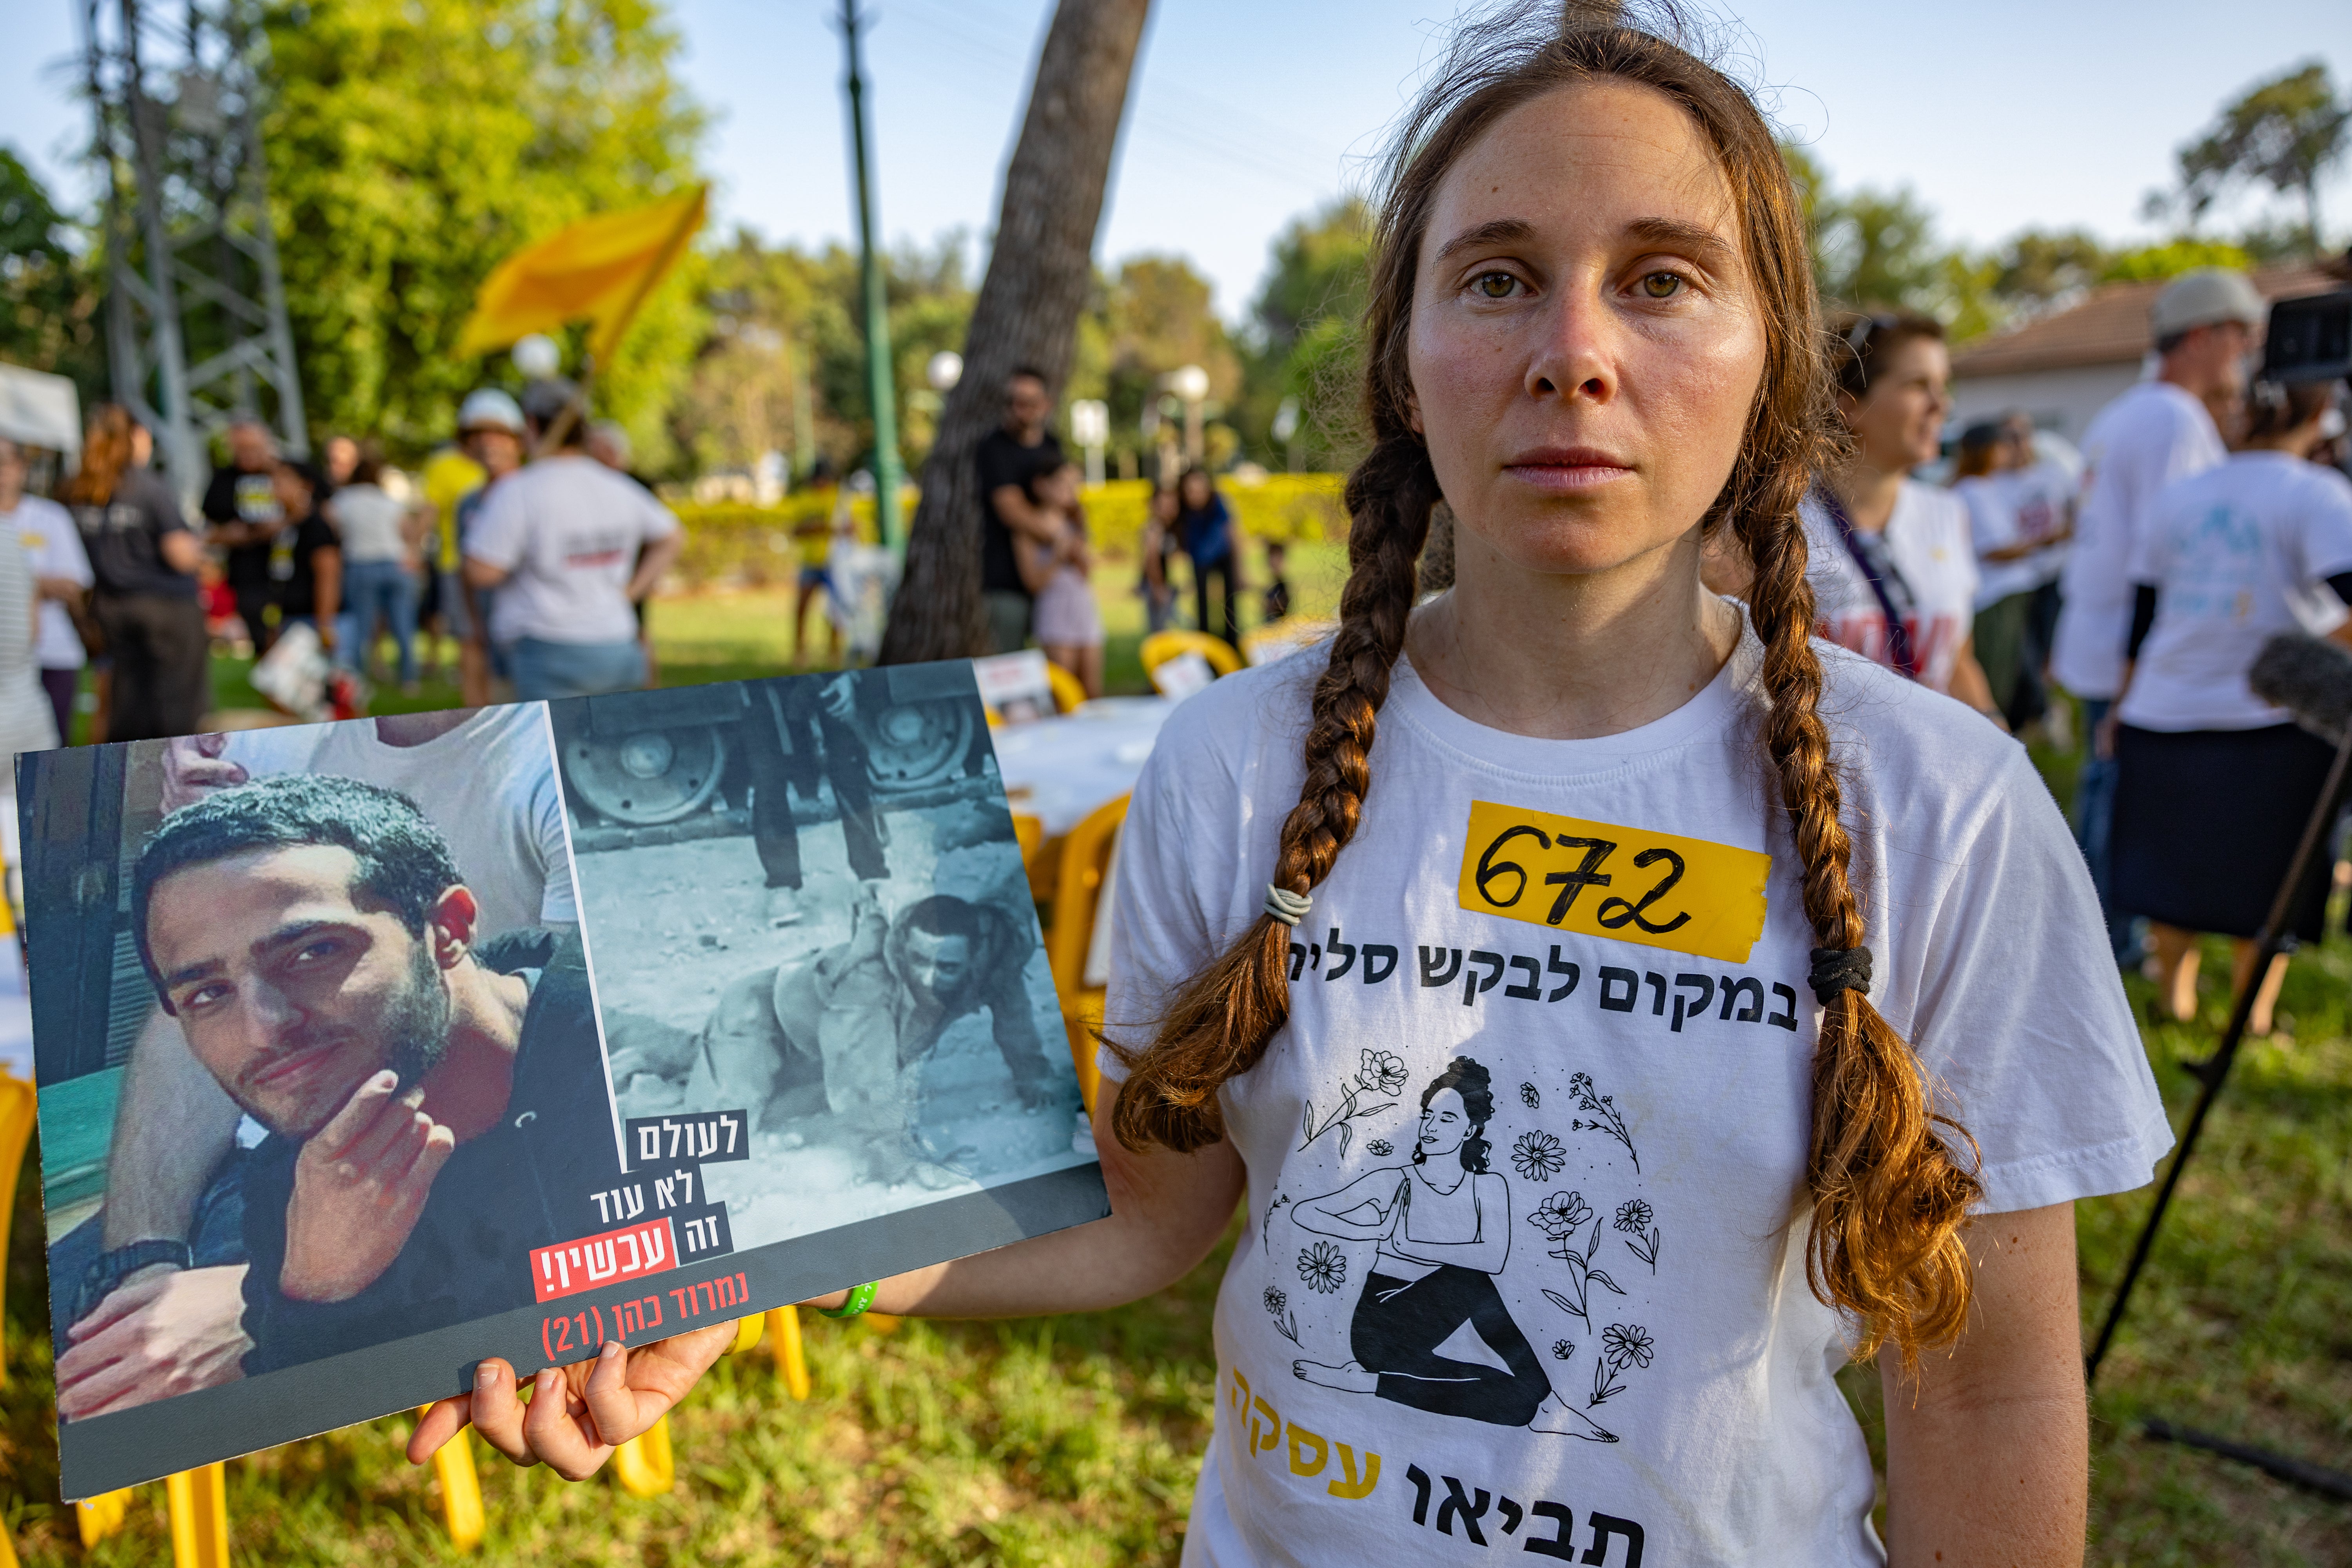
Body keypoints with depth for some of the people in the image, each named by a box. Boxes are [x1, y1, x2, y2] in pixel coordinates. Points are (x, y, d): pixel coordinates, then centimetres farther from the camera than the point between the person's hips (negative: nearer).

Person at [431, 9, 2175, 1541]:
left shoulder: (1937, 813, -17)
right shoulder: (1238, 764, -13)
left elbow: (1986, 1385, -9)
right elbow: (1146, 1211, -6)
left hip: (1739, 1535, -1)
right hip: (1278, 1531, 2)